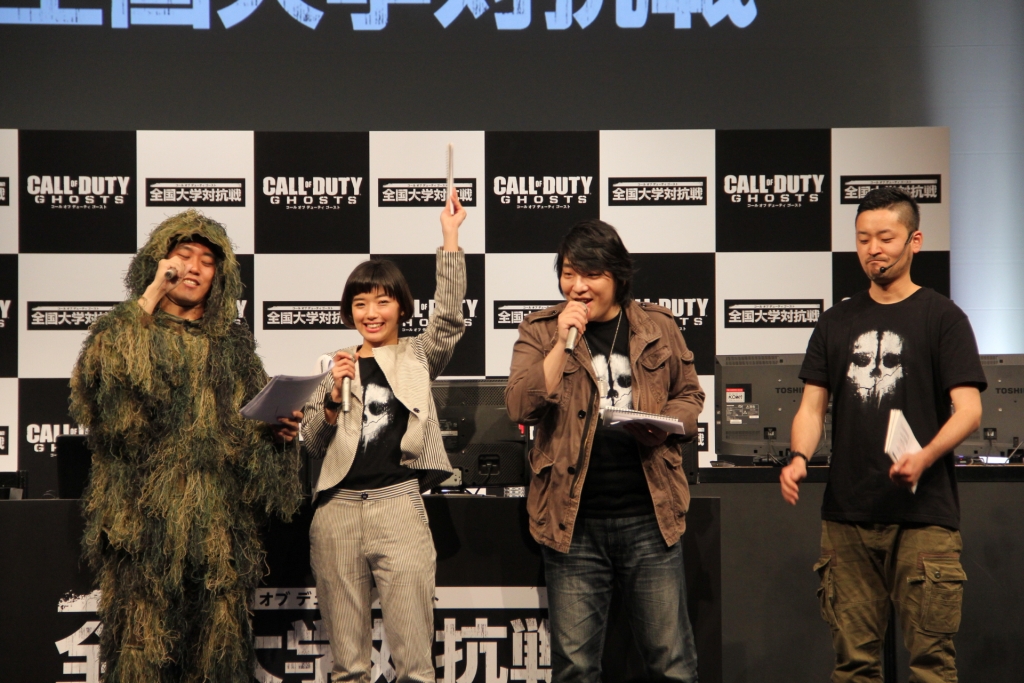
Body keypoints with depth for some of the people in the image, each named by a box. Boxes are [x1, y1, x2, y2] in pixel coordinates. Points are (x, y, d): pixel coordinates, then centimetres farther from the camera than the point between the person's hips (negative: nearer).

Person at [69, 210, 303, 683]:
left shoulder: (232, 342, 19)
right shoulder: (125, 329, 7)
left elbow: (255, 416, 25)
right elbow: (97, 381, -15)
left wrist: (277, 425, 2)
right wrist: (149, 300, -14)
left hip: (219, 520, 3)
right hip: (145, 515, -3)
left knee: (219, 639, 4)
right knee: (144, 637, -4)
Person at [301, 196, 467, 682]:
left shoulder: (418, 357, 9)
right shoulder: (338, 366, 14)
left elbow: (449, 317, -9)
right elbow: (312, 444, 11)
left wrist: (449, 239, -11)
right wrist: (333, 396, -7)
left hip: (398, 505, -2)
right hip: (337, 510, 3)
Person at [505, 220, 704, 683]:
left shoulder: (659, 327, 6)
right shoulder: (539, 332, 2)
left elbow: (689, 394, 16)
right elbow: (520, 408, -9)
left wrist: (667, 423, -6)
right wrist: (563, 343, -16)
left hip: (649, 516, 1)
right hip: (574, 522, 0)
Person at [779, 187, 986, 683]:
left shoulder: (941, 317, 2)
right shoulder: (837, 322, 15)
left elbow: (968, 409, -6)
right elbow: (812, 405, 12)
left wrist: (925, 457, -24)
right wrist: (799, 458, -9)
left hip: (923, 515, -4)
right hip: (847, 515, 4)